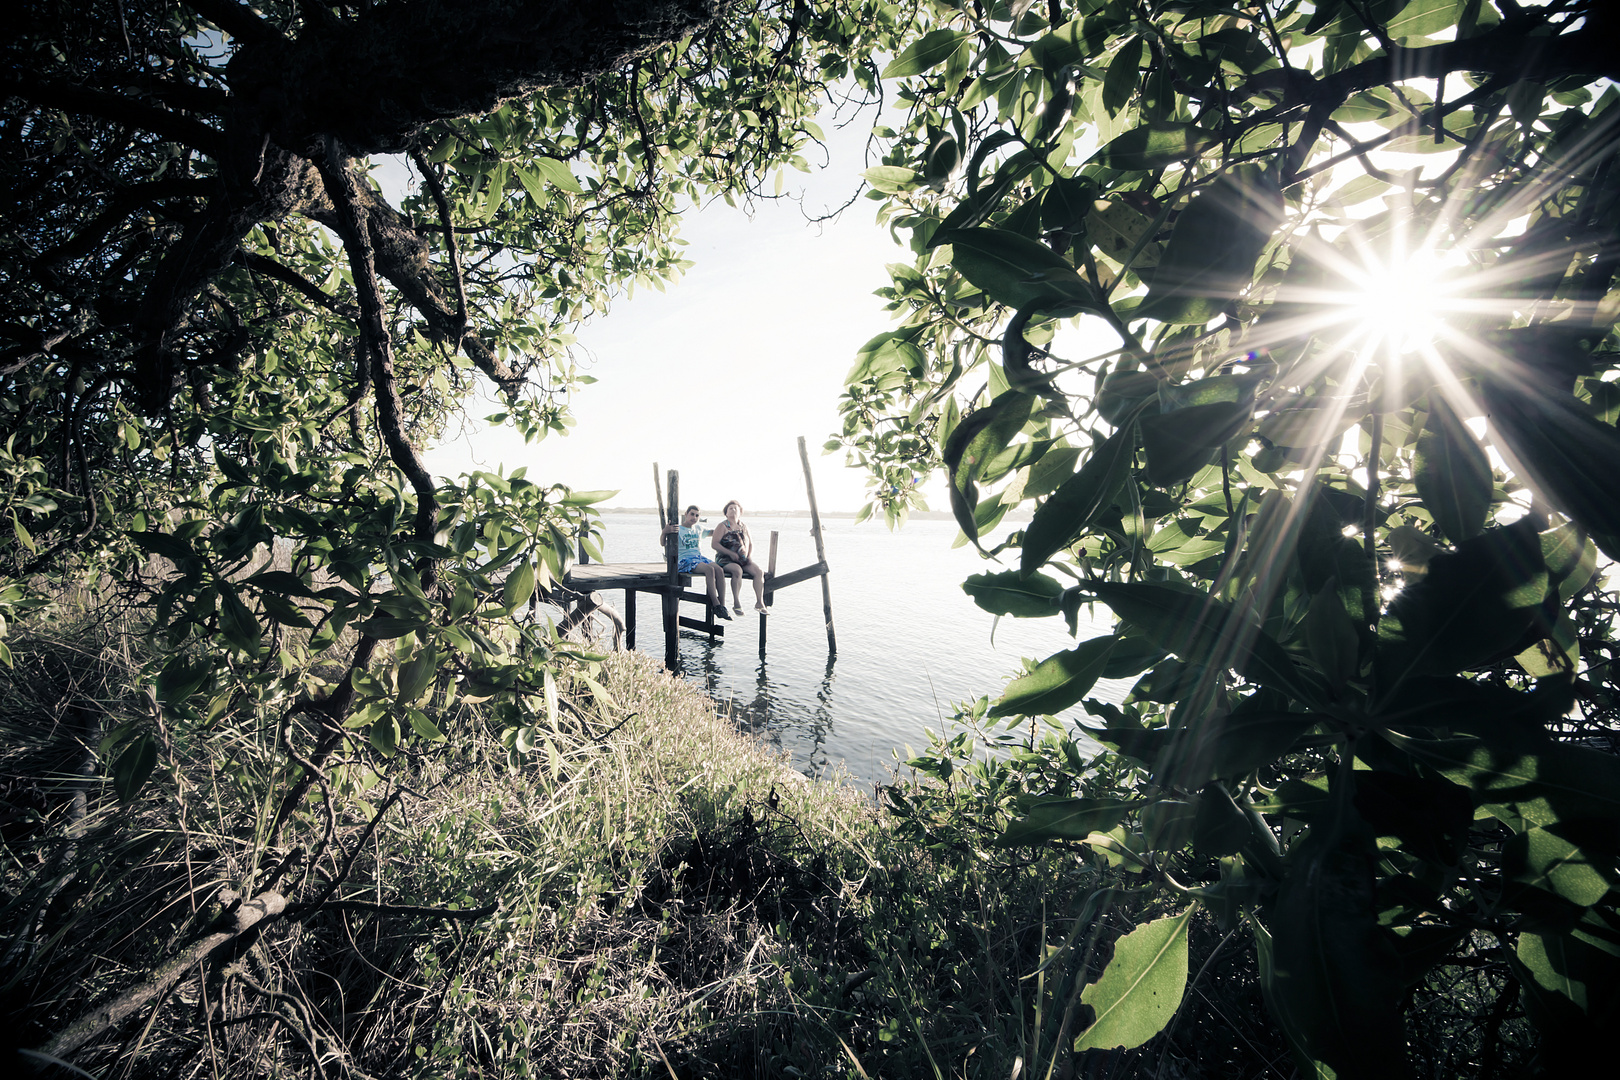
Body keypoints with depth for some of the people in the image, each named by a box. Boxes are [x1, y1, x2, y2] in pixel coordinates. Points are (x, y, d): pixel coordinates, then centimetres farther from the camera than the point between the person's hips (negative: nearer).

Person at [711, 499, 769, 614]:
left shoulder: (744, 527, 17)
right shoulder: (722, 526, 1)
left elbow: (751, 544, 22)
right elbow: (714, 544, -8)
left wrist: (750, 556, 2)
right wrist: (731, 553, -17)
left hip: (743, 560, 5)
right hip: (725, 560, -5)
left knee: (759, 571, -20)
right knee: (737, 570, -36)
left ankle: (759, 602, -14)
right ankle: (736, 603, -25)